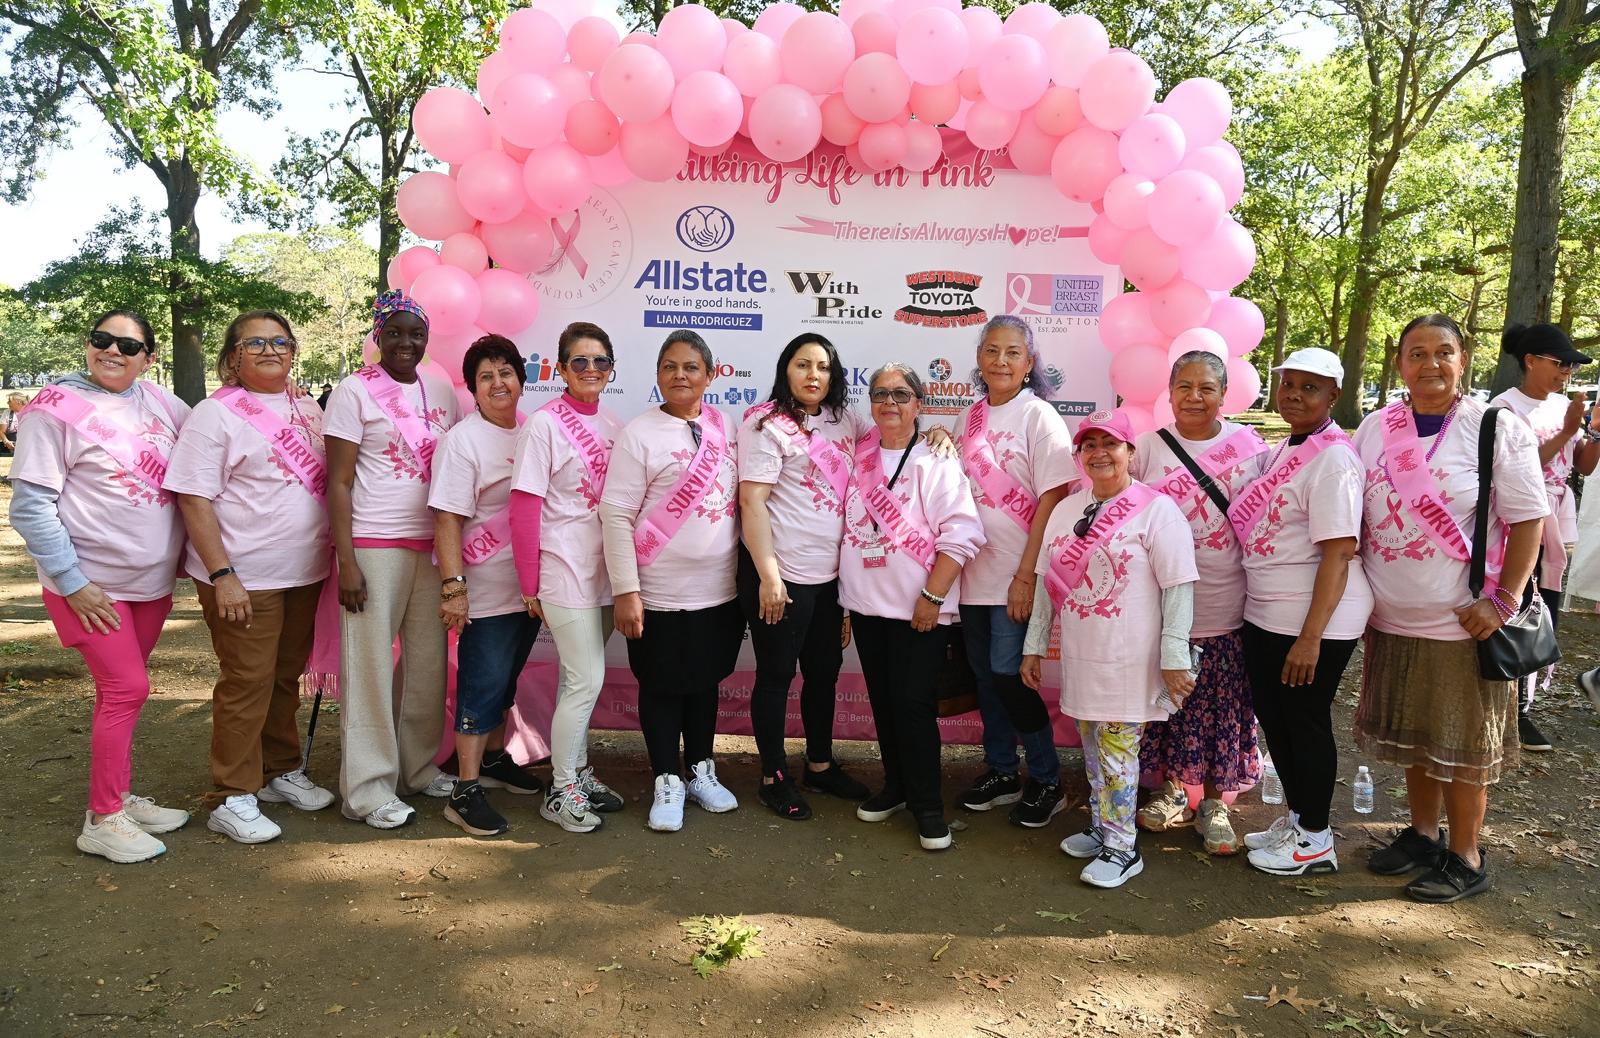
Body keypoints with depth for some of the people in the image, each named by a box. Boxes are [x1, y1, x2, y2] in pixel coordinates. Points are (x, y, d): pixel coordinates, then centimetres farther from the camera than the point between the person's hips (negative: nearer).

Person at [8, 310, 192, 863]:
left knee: (121, 690, 15)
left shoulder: (159, 402, 4)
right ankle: (102, 820, 7)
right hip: (92, 584, -5)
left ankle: (119, 797, 28)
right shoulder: (56, 407, -9)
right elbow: (31, 507, -11)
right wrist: (72, 583, -15)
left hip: (153, 580, 5)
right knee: (127, 689, -7)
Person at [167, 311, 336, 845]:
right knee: (247, 683, -1)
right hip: (246, 579, -6)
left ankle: (281, 771, 32)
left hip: (305, 574, 6)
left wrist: (335, 556, 12)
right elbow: (193, 500, -12)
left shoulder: (308, 411, 11)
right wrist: (222, 575, -19)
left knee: (286, 677, 16)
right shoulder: (215, 414, -7)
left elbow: (329, 482, 19)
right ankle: (232, 798, 12)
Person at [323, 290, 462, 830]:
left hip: (433, 544, 5)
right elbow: (338, 483, -6)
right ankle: (369, 788, 9)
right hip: (374, 545, -5)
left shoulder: (441, 391, 12)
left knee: (428, 660, 10)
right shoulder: (355, 391, -3)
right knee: (370, 664, 0)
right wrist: (346, 562, -13)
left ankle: (418, 767, 26)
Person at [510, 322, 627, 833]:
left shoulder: (613, 425, 9)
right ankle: (560, 791, 11)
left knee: (578, 679, 16)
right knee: (587, 680, -4)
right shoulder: (545, 423, -9)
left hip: (604, 570, 6)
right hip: (565, 570, -5)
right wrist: (530, 585, -9)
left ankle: (578, 772, 29)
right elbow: (523, 509, -10)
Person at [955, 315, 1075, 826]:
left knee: (1007, 674, -7)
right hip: (974, 569, 6)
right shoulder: (971, 417, 10)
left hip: (1015, 574, -6)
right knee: (984, 673, 11)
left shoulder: (1038, 416, -7)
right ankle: (1000, 772, 27)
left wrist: (1026, 576, -17)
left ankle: (1046, 780, 13)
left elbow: (1052, 499, -13)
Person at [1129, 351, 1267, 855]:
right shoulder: (1148, 447, 2)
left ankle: (1213, 801, 24)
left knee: (1224, 710, 6)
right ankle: (1175, 791, 29)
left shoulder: (1250, 446, 2)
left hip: (1229, 609, 0)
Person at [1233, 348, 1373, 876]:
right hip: (1265, 614, 8)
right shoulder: (1282, 451, 11)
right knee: (1272, 715, 17)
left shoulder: (1333, 458, -16)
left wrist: (1311, 636, -24)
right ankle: (1296, 817, 36)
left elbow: (1338, 553, -21)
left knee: (1306, 720, 5)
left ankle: (1313, 839, 23)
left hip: (1314, 619, -8)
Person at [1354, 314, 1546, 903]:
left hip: (1463, 624, -4)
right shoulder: (1375, 429, 5)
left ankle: (1465, 859, 23)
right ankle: (1422, 836, 35)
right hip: (1392, 620, 4)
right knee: (1413, 736, 17)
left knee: (1462, 744, 7)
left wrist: (1503, 601, -15)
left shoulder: (1498, 429, -7)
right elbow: (1356, 516, 11)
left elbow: (1527, 520, -8)